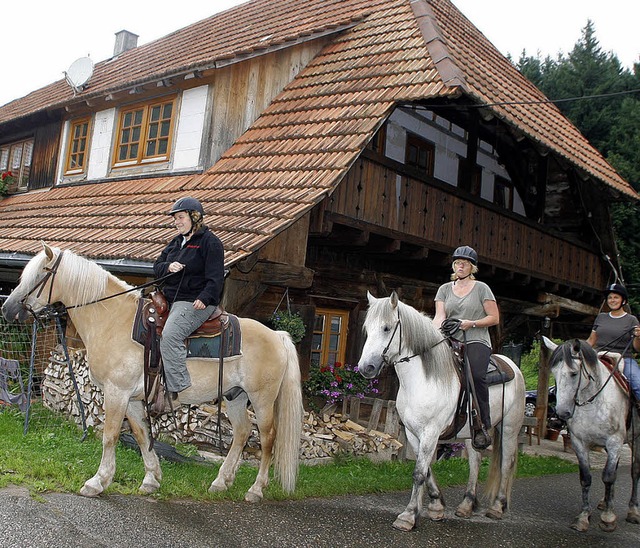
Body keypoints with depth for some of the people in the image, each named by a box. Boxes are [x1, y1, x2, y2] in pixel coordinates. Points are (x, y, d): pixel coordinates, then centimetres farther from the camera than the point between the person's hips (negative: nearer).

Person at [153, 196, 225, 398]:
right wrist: (168, 267, -5)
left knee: (170, 335, -28)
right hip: (170, 300, 9)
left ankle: (179, 387, -24)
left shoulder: (210, 242, -5)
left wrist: (204, 298, -29)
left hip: (195, 302, -9)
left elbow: (215, 277, -13)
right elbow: (157, 266, 19)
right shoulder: (176, 242, 20)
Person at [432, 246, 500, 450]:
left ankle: (482, 426, -21)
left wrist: (472, 323, -9)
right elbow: (439, 316, 6)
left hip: (476, 340, -3)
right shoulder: (444, 289, 17)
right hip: (450, 341, 3)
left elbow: (494, 318, 7)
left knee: (476, 375, -29)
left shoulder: (481, 288, 9)